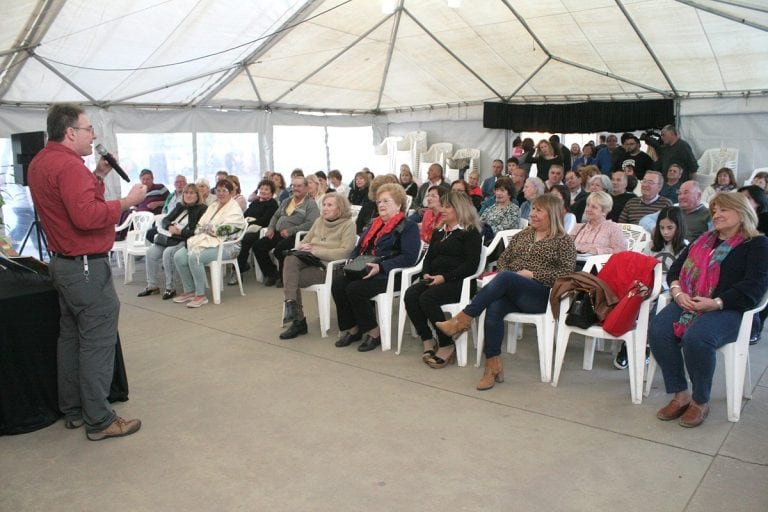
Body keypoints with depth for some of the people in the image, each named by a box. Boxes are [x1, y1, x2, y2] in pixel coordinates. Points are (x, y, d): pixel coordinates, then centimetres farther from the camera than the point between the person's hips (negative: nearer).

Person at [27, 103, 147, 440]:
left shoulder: (40, 163, 13)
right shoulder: (68, 165, -19)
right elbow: (87, 216, -28)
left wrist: (99, 176, 11)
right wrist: (127, 201, -18)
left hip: (63, 262, 11)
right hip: (86, 267, -11)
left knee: (71, 337, 16)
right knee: (98, 344, -4)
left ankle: (72, 411, 27)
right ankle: (99, 421, 3)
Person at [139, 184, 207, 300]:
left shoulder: (202, 209, -1)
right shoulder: (179, 207, 20)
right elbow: (164, 220, 18)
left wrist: (181, 232, -18)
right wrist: (169, 227, -6)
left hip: (186, 240, -7)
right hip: (171, 237, 7)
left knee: (168, 252, -31)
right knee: (151, 251, -13)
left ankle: (170, 288, -20)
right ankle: (152, 285, -3)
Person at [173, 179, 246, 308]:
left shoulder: (235, 210, -4)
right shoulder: (213, 206, 20)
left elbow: (223, 231, -16)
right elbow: (200, 225, 15)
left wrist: (206, 228, -3)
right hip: (206, 241, 8)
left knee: (194, 256, -32)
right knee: (179, 256, -15)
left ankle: (201, 295, -22)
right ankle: (189, 291, -3)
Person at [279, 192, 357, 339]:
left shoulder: (348, 225, -1)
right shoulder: (319, 221, 19)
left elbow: (345, 251, -15)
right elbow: (305, 241, 24)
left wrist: (316, 251, -16)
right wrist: (304, 247, -3)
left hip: (328, 266, -6)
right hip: (309, 261, 6)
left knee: (292, 279, -24)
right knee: (290, 259, -27)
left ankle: (298, 321, -12)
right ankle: (291, 304, -27)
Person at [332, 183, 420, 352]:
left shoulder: (408, 227, -2)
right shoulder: (374, 224, 23)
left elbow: (409, 257, -15)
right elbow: (359, 247, 28)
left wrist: (381, 267, -24)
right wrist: (351, 261, 5)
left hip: (389, 275, -7)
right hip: (363, 271, 7)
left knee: (355, 289, -29)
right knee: (338, 283, -19)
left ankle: (373, 332, -12)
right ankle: (352, 329, -8)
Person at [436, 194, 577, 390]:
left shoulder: (563, 241, 7)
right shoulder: (522, 235, 23)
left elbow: (567, 272, -6)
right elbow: (503, 259, 22)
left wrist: (532, 274, -12)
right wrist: (503, 275, -1)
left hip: (541, 296, -4)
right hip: (510, 292, 5)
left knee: (505, 277, -33)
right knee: (494, 306, -31)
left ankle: (463, 319, -30)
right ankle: (493, 365, -29)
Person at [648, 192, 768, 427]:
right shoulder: (703, 240, 24)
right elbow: (676, 269, 18)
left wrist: (716, 303, -20)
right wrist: (678, 292, -4)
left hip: (726, 310, -5)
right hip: (687, 303, 5)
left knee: (696, 338, -35)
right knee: (658, 330, -25)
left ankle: (700, 401, -12)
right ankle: (680, 395, -13)